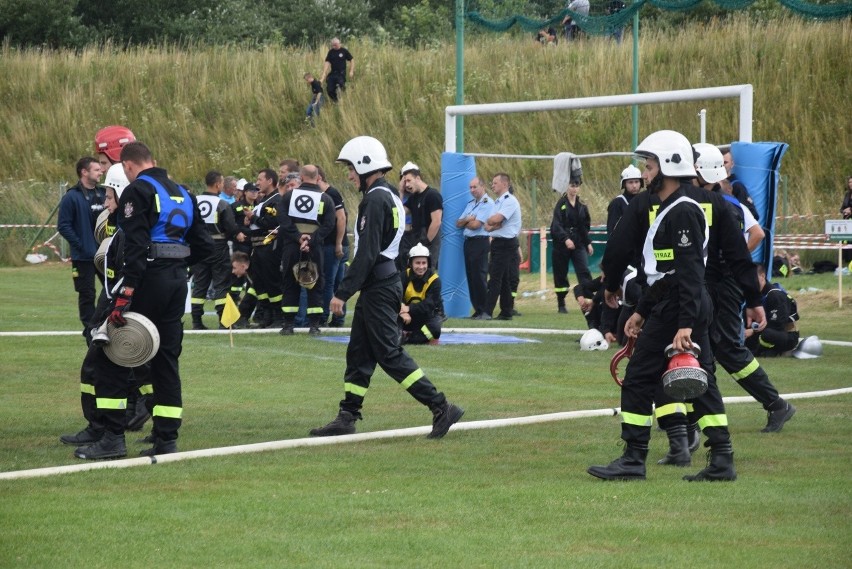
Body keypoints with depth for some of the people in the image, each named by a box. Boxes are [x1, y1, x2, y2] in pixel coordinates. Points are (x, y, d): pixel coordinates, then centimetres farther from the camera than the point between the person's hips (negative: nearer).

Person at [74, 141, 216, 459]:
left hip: (148, 278, -7)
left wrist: (124, 294, -23)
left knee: (112, 358, -1)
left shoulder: (137, 191, -8)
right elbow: (203, 246, 15)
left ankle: (113, 438, -6)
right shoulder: (182, 193, 16)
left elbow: (136, 246, -19)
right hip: (177, 282, 7)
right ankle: (166, 440, 9)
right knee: (165, 359, 12)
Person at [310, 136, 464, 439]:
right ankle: (346, 418, 15)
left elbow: (367, 254, -22)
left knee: (389, 353, -8)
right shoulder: (391, 197, 15)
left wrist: (343, 292, -20)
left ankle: (441, 408, -10)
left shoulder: (375, 200, -16)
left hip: (378, 288, -10)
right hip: (387, 283, 10)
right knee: (359, 354, 12)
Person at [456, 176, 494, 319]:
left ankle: (485, 311, -7)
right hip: (468, 242, 8)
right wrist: (467, 219, -6)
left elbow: (476, 225, -15)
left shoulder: (487, 203, -8)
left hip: (480, 242, -8)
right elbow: (458, 223, 15)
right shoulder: (470, 204, 19)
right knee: (471, 277, 7)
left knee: (479, 277, -10)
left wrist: (465, 222, 5)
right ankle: (477, 310, 12)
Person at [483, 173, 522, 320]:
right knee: (503, 280, 10)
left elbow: (496, 219, -23)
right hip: (497, 242, 9)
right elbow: (492, 224, 10)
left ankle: (487, 312, -17)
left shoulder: (510, 201, -12)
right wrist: (491, 225, -13)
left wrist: (488, 222, -1)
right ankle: (506, 312, 13)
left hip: (506, 243, -9)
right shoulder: (498, 202, 18)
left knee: (495, 278, -13)